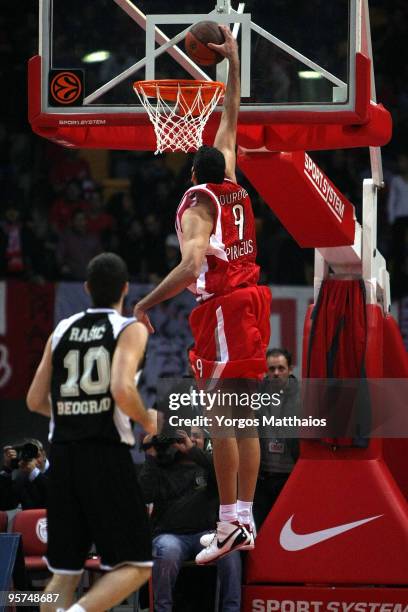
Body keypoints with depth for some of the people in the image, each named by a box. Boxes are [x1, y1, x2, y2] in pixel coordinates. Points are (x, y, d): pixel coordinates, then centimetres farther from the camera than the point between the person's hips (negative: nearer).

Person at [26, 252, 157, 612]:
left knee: (66, 572, 11)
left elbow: (35, 401, 14)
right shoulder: (130, 329, -3)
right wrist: (147, 420, 0)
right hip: (107, 453, -5)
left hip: (63, 453, 5)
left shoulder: (62, 330, 12)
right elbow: (123, 389, -19)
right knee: (135, 565, 0)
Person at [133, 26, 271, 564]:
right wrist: (233, 64, 29)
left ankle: (231, 521, -13)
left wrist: (146, 304, -19)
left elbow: (191, 267, -24)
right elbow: (230, 123, 25)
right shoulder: (233, 188, 12)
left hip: (222, 307, -8)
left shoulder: (197, 204, -8)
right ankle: (246, 520, 6)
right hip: (252, 297, 8)